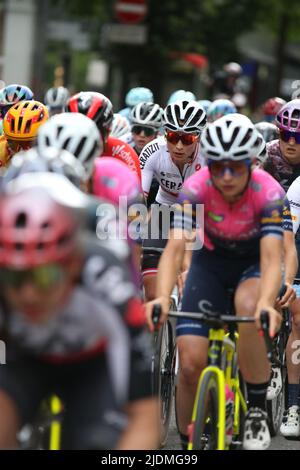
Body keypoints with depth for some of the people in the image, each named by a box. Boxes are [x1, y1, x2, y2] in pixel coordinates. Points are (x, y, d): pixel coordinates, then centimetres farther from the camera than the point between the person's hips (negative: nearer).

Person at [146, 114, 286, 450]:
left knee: (248, 305, -37)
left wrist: (266, 303, -58)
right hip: (211, 261, 2)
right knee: (191, 360, -14)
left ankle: (258, 412, -21)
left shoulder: (268, 192, -29)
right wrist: (162, 297, -53)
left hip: (254, 262, -2)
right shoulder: (196, 188, -26)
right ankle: (187, 443, 8)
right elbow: (175, 248, -35)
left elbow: (272, 257, -39)